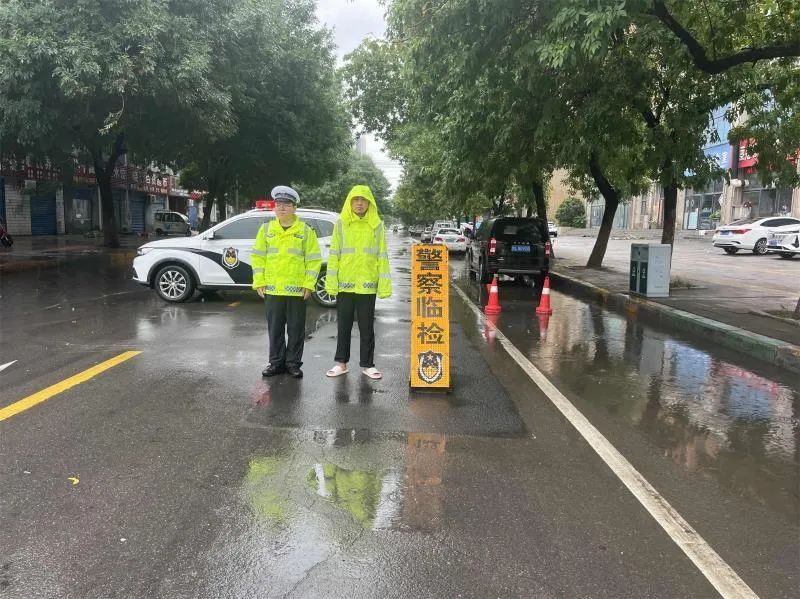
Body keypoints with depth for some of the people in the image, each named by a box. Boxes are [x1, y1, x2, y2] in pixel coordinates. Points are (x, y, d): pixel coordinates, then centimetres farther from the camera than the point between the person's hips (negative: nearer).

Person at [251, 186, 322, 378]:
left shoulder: (305, 231, 0)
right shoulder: (266, 229, 6)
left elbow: (314, 259, 0)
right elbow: (258, 257, 8)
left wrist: (308, 284, -6)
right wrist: (259, 282, 0)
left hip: (297, 289, -2)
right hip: (272, 289, 2)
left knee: (296, 328, 5)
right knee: (275, 328, 9)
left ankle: (293, 363, 16)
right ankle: (276, 362, 21)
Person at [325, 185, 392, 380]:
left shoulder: (377, 226, 2)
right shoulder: (341, 224, 3)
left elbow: (382, 257, 1)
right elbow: (334, 254, 2)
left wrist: (384, 285, -5)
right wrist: (331, 282, -5)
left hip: (367, 285, 0)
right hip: (344, 284, 1)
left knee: (367, 327, 7)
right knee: (344, 326, 9)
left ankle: (367, 364, 18)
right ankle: (341, 363, 20)